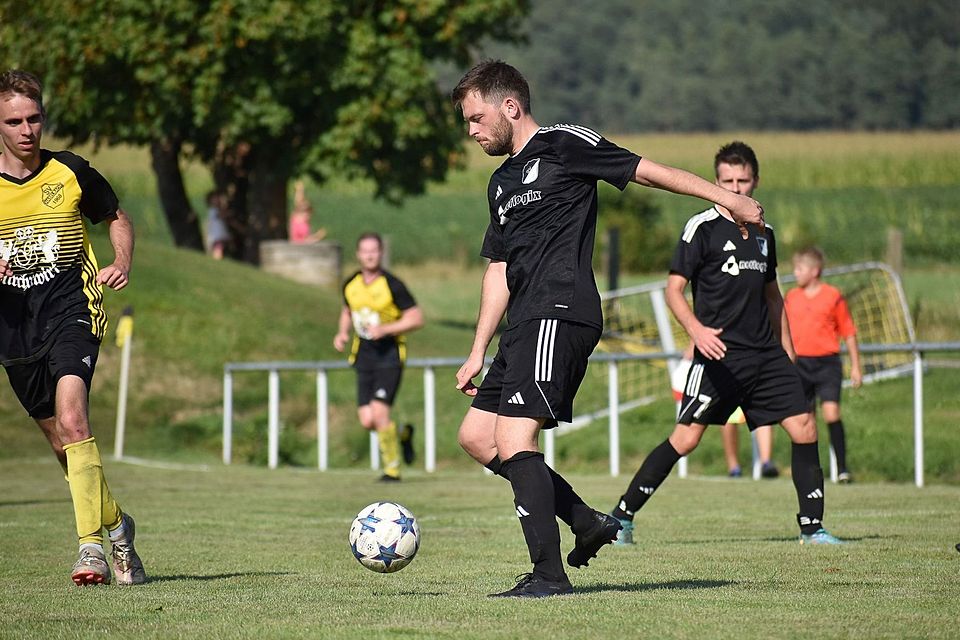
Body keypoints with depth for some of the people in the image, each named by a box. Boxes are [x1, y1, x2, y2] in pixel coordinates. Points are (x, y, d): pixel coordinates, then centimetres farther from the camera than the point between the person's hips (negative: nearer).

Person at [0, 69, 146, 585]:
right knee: (59, 437, 9)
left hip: (72, 309, -3)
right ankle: (115, 524, 30)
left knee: (72, 420, -23)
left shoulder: (71, 173, 2)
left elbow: (117, 218, 18)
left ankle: (91, 545, -25)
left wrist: (121, 265, -1)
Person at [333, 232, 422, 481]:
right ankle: (402, 435, 29)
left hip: (389, 354, -5)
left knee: (379, 411, -17)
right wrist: (342, 333, 6)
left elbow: (417, 318, -10)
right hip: (364, 356, 5)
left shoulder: (392, 285, -11)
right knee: (367, 420, -4)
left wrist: (385, 329, -21)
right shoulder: (350, 285, 6)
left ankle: (392, 468, 0)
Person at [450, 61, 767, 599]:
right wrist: (479, 352, 22)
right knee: (476, 436, 6)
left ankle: (550, 575, -15)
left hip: (559, 315, -9)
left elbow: (647, 170, -3)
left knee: (514, 439, -17)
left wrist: (727, 198, -7)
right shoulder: (502, 182, 23)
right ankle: (588, 522, 10)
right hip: (525, 325, 9)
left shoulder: (562, 145, -2)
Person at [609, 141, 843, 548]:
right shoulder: (702, 228, -4)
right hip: (720, 353, -6)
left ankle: (812, 527, 6)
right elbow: (673, 289, -8)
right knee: (686, 438, -11)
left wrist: (786, 350, 21)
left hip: (766, 353, 6)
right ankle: (621, 518, -3)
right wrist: (696, 329, -25)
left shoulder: (763, 232, 15)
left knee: (804, 429, -4)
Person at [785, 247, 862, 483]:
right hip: (800, 364, 4)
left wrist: (855, 367, 2)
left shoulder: (833, 296, -2)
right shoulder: (791, 297, 8)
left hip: (827, 363, -4)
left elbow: (849, 333, 3)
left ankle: (842, 468, -11)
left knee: (831, 412, -16)